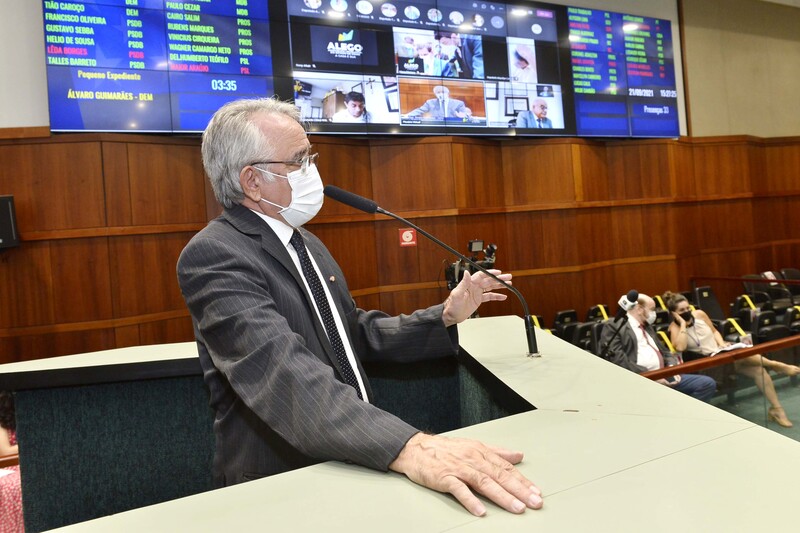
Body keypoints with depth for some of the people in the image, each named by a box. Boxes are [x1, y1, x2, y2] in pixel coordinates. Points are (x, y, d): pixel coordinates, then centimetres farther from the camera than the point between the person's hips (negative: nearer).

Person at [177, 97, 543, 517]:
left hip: (347, 464, 7)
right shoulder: (214, 254, -16)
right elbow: (279, 368, -31)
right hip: (283, 484, -7)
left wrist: (445, 317, 2)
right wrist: (406, 447, -42)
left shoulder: (307, 244, 11)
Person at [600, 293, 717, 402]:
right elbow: (619, 361, -14)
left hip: (665, 376, 9)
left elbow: (663, 351, 27)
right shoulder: (614, 327, -3)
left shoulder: (647, 326, 25)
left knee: (708, 383, -3)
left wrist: (672, 365, 4)